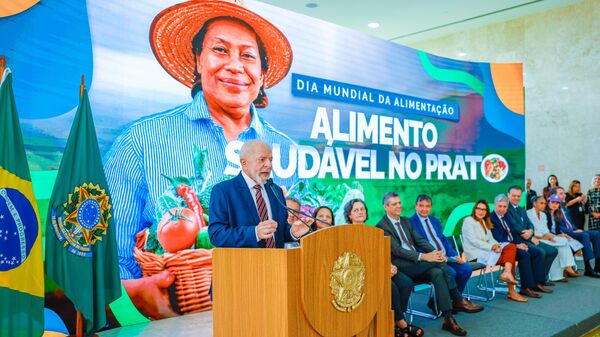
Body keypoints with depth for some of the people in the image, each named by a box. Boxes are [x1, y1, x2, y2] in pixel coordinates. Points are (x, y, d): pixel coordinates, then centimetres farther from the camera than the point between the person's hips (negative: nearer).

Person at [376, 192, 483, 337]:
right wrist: (424, 256, -27)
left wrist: (435, 252, -10)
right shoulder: (382, 227, -6)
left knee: (437, 272, -24)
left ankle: (448, 318, -24)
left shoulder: (406, 221, 19)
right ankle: (458, 301, -16)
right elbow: (397, 250, -17)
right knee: (439, 262, -25)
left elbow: (419, 240, 12)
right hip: (400, 267, -7)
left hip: (417, 265, 7)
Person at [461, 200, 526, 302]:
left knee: (511, 246, -15)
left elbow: (491, 239, 15)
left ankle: (507, 273, -28)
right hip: (475, 254, -8)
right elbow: (473, 241, -14)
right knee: (510, 257, -17)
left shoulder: (484, 222, 23)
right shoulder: (468, 221, -3)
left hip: (486, 251, 8)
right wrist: (491, 247, -22)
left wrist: (496, 245, -8)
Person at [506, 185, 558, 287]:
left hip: (528, 239, 10)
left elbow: (530, 224, 14)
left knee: (553, 251, 5)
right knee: (540, 252, -28)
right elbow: (515, 227, -16)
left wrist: (530, 231, -11)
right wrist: (531, 238, -12)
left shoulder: (522, 210, 23)